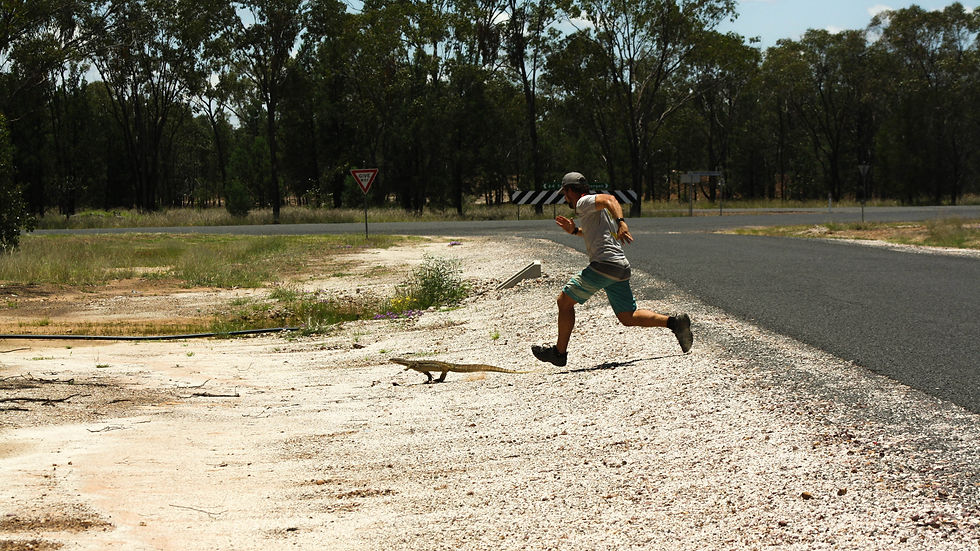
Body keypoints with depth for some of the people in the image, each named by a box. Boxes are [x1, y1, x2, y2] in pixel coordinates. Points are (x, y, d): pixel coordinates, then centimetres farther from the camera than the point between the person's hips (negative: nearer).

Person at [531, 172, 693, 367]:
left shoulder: (584, 202, -3)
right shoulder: (595, 210, 27)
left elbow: (609, 199, -23)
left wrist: (621, 222, -39)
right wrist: (574, 230, 32)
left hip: (604, 263, -10)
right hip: (621, 267, 10)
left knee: (564, 301, 1)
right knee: (628, 318, 9)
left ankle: (560, 352, 4)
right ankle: (675, 322, -5)